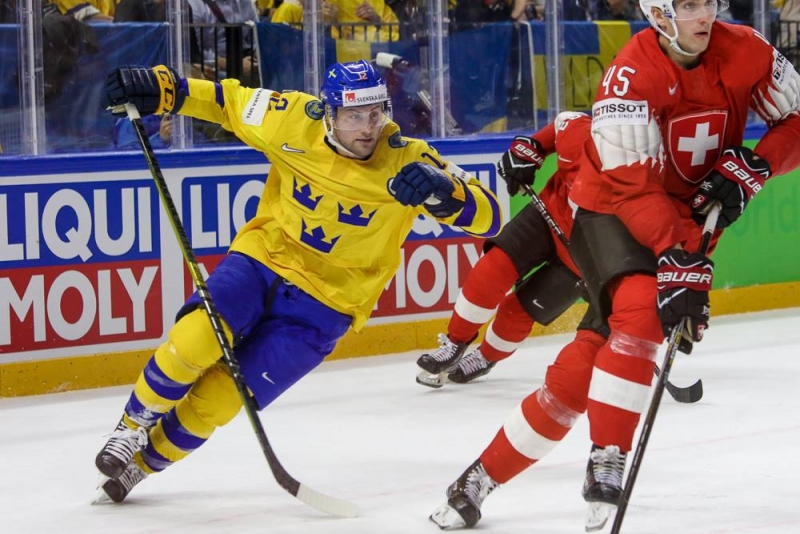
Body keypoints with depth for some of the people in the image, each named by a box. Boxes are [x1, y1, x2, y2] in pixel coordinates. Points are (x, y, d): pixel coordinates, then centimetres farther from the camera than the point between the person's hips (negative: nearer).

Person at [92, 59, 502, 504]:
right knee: (195, 340, -26)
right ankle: (133, 428, 4)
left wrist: (445, 192, -41)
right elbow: (228, 101, 5)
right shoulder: (294, 121, -11)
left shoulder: (406, 160, -17)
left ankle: (145, 460, 20)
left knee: (217, 400, -9)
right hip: (263, 257, 1)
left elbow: (487, 218, -20)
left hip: (324, 304, -1)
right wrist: (160, 89, -8)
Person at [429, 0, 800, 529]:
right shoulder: (633, 73, -24)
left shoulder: (744, 52, -11)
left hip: (689, 216, 3)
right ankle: (607, 463, -23)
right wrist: (680, 261, -37)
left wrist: (750, 168, -19)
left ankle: (484, 477, 4)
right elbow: (635, 188, -28)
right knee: (641, 309, -33)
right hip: (610, 211, -3)